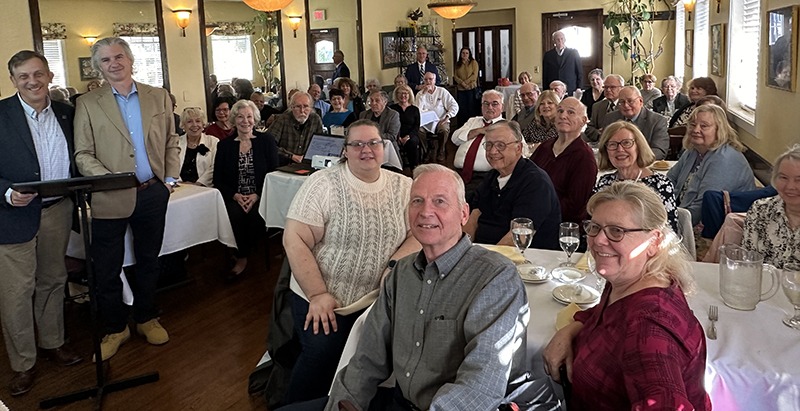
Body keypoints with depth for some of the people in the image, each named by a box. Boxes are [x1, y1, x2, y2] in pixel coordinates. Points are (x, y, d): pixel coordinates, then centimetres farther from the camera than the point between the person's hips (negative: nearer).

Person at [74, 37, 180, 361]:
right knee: (107, 268, 5)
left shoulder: (159, 97, 7)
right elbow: (83, 155, -3)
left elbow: (171, 143, 11)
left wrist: (171, 178, -1)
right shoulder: (88, 104, 0)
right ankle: (115, 329, 24)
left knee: (148, 260, 15)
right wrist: (109, 179, -18)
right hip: (110, 199, -2)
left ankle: (147, 319, 33)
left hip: (153, 194, 2)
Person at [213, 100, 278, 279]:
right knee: (235, 214, -31)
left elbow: (274, 173, -1)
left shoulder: (266, 141, 6)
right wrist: (235, 196, -12)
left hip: (261, 197, 0)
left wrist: (257, 196, -14)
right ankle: (242, 257, -12)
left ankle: (241, 257, -7)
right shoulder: (224, 146, 9)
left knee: (255, 216, -31)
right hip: (234, 198, 1)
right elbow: (218, 180, 7)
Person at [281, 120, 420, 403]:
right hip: (322, 301, -2)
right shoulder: (322, 184, -8)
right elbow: (295, 239, -11)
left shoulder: (404, 187, 3)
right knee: (321, 357, -15)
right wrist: (318, 295, -16)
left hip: (379, 301, 3)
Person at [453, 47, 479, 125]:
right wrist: (463, 83, -9)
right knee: (461, 109, 0)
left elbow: (474, 75, -4)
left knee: (471, 109, -4)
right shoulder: (458, 64, 14)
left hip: (471, 89, -3)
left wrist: (466, 82, -12)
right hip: (460, 89, 3)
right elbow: (455, 76, 6)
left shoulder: (473, 62, 5)